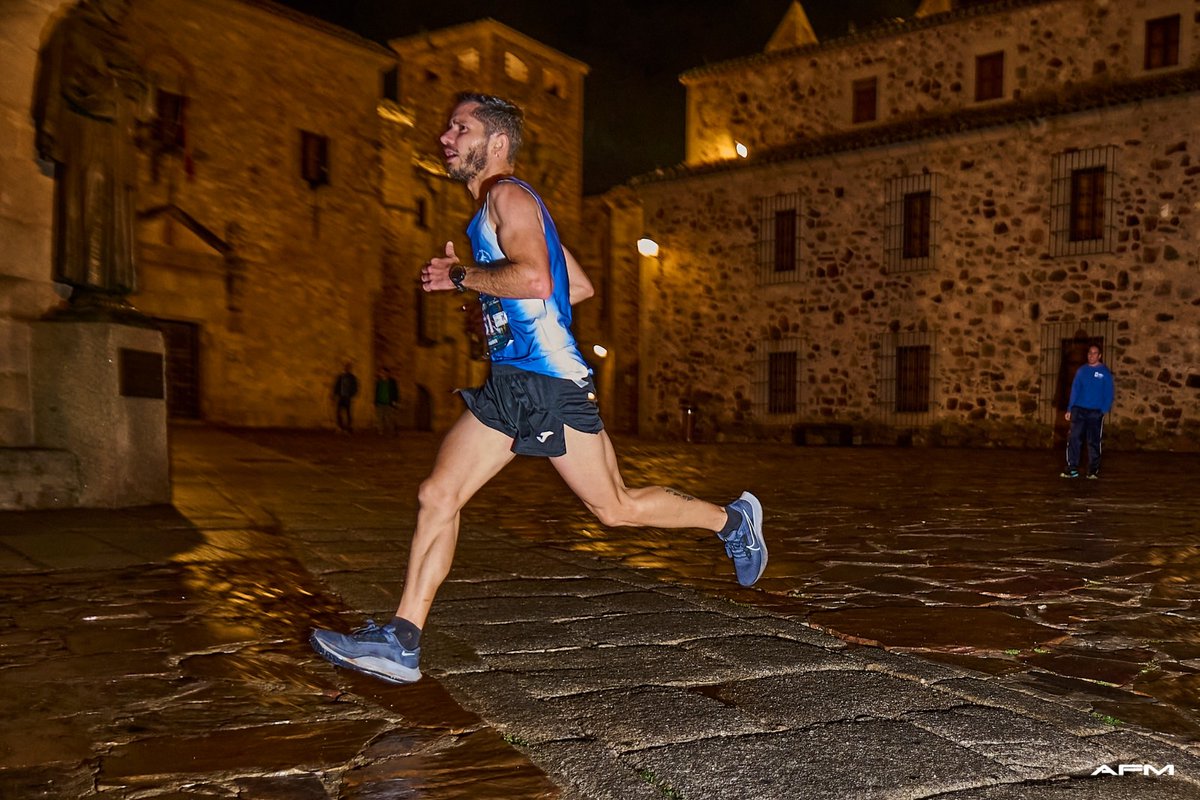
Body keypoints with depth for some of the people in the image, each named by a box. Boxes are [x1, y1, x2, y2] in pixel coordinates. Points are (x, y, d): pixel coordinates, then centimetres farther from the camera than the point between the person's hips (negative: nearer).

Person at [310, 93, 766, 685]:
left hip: (551, 381, -9)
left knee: (615, 508, 2)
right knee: (436, 497, -1)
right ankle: (400, 643, 3)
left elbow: (534, 279, -28)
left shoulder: (508, 194, -8)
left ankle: (731, 519, 25)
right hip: (507, 384, 9)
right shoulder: (497, 206, 21)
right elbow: (580, 286, 25)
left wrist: (462, 275, -12)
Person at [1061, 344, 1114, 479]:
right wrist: (1069, 409, 5)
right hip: (1079, 410, 3)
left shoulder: (1105, 372, 0)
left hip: (1095, 412, -3)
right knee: (1074, 439, -3)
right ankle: (1072, 468, 2)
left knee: (1094, 441, 3)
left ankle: (1093, 470, 11)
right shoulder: (1081, 370, 9)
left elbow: (1108, 393, -3)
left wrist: (1104, 410, -14)